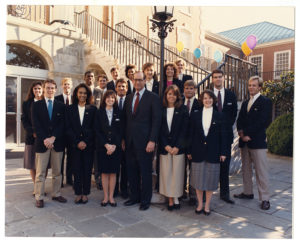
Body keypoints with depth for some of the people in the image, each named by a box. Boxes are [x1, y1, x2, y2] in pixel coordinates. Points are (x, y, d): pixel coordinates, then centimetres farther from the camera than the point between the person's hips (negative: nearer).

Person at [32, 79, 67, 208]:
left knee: (57, 171, 9)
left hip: (57, 142, 2)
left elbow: (62, 124, 0)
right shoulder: (36, 105, 5)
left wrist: (53, 138, -12)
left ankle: (56, 194, 22)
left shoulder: (61, 106, 8)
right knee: (40, 172, 4)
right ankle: (39, 197, 14)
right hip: (42, 143, -1)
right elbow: (35, 124, -3)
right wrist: (44, 139, -13)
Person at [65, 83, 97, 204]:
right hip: (75, 144, 1)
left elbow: (94, 128, 0)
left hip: (89, 144, -1)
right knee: (76, 169, 3)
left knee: (87, 168, 3)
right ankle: (78, 193, 15)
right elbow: (68, 128, 2)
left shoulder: (93, 109, 4)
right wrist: (77, 142, -8)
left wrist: (85, 142, -9)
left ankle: (85, 193, 14)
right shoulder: (70, 109, 7)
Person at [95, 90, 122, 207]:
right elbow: (97, 131, -1)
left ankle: (111, 197, 16)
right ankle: (106, 197, 16)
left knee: (113, 172, 5)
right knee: (104, 172, 5)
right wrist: (106, 145, -11)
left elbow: (120, 131, 2)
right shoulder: (99, 113, 4)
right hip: (102, 147, 0)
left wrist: (114, 145, -10)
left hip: (115, 147, 0)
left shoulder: (118, 113, 5)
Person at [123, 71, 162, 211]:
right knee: (131, 171, 12)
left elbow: (156, 120, -9)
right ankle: (134, 197, 29)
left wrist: (152, 141, -15)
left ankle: (145, 200, 21)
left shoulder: (153, 97, -4)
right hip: (130, 141, 5)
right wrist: (124, 139, 8)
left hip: (144, 141, -5)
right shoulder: (128, 98, 13)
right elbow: (125, 119, 14)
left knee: (145, 172, 5)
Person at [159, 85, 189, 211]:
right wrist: (166, 146, -7)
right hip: (164, 147, 2)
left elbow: (184, 130, -3)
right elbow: (160, 130, 4)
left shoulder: (182, 109, 2)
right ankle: (171, 200, 13)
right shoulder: (161, 110, 7)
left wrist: (178, 146, -11)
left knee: (177, 173, 1)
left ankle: (175, 198, 15)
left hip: (178, 147, -1)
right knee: (166, 173, 3)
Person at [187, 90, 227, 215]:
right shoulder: (195, 114, 4)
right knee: (198, 178, 7)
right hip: (198, 151, 1)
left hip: (213, 152, 0)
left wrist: (223, 152, -2)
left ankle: (207, 205, 21)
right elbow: (191, 133, 3)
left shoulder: (218, 116, 3)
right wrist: (189, 151, 0)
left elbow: (222, 135, 3)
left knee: (210, 179, 6)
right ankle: (200, 204, 23)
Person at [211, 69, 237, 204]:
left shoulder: (231, 95, 8)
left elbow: (234, 113, 12)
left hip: (226, 133, 2)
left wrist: (227, 126, 3)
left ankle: (224, 193, 19)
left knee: (225, 164, 8)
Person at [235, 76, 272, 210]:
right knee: (246, 169, 13)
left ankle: (265, 198, 5)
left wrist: (247, 133, -14)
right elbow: (239, 121, 13)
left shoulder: (265, 102, -2)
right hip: (244, 141, 7)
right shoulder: (245, 103, 19)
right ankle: (248, 192, 26)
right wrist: (241, 132, -6)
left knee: (261, 171, -3)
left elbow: (263, 122, -12)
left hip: (258, 142, -7)